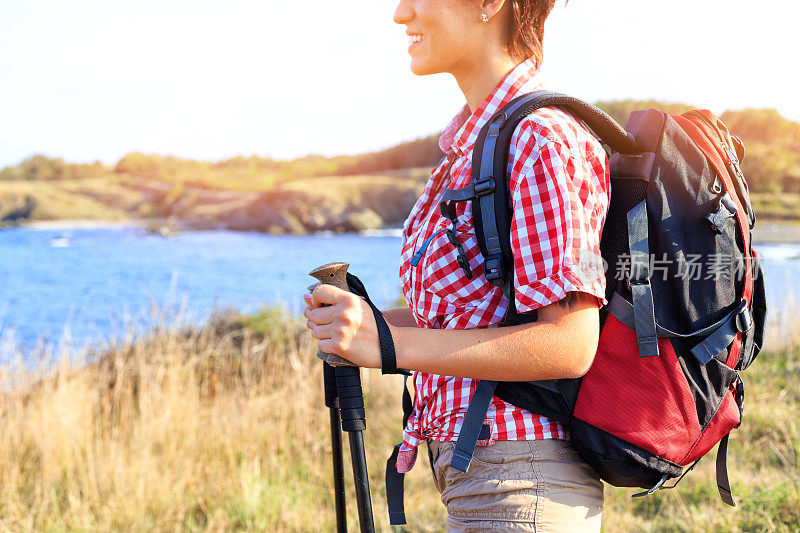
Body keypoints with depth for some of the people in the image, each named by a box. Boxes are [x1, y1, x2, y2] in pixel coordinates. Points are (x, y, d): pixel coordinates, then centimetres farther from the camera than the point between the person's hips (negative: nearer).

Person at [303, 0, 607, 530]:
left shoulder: (541, 141, -15)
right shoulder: (474, 140, 13)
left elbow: (570, 346, -20)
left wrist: (388, 344, -24)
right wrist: (368, 319, -1)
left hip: (520, 489, -9)